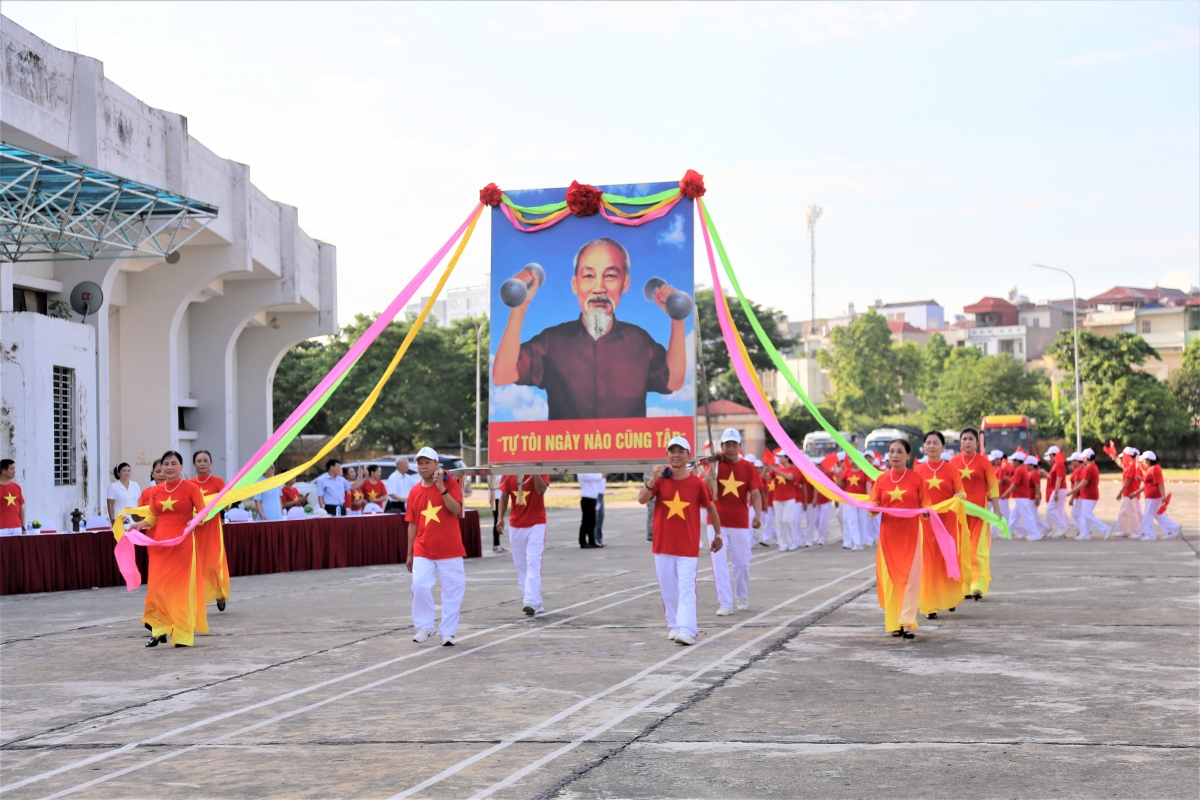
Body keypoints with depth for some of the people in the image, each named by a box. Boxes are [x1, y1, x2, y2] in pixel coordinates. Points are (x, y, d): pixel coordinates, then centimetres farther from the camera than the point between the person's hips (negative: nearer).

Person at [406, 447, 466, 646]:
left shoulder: (450, 483, -2)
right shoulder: (414, 491, 7)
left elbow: (456, 510, -15)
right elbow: (412, 524, 11)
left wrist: (442, 488, -22)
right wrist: (409, 553, 11)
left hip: (450, 550, -2)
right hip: (423, 551, 2)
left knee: (452, 591, 1)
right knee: (419, 586, -11)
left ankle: (448, 632, 11)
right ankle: (424, 627, 4)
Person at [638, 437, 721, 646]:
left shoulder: (697, 483, -3)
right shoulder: (660, 480, 1)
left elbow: (711, 508, 10)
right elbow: (642, 499, -12)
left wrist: (718, 535, 15)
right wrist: (653, 479, -26)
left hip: (688, 547, -3)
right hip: (663, 545, 3)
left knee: (686, 589, -10)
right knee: (668, 589, 9)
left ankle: (687, 631, -16)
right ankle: (674, 626, 22)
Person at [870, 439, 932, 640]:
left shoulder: (916, 479, 1)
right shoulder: (882, 480, 5)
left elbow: (924, 505, 3)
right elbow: (873, 507, 6)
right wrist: (873, 508, -17)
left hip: (910, 534, -2)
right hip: (888, 533, 2)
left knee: (910, 577, -6)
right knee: (890, 577, 2)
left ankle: (907, 622, -7)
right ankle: (893, 623, 10)